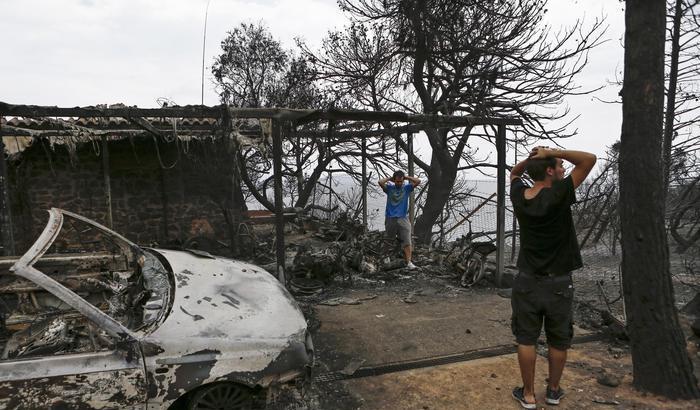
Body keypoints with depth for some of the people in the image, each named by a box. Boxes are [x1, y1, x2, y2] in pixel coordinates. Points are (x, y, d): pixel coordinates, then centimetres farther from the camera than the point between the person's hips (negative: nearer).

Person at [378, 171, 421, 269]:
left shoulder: (407, 188, 6)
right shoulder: (389, 188, 4)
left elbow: (418, 181, -6)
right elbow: (380, 182, -14)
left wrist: (406, 177, 2)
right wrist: (390, 178, 0)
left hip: (403, 218, 0)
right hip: (390, 218, 0)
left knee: (407, 242, -10)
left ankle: (409, 262, -13)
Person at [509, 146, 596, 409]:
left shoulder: (519, 195, -4)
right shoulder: (558, 195, -19)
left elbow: (514, 172, 19)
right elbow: (589, 159, -14)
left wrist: (531, 158, 2)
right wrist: (552, 153, -12)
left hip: (527, 281, 3)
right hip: (558, 283, -3)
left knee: (526, 340, 9)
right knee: (558, 341, 16)